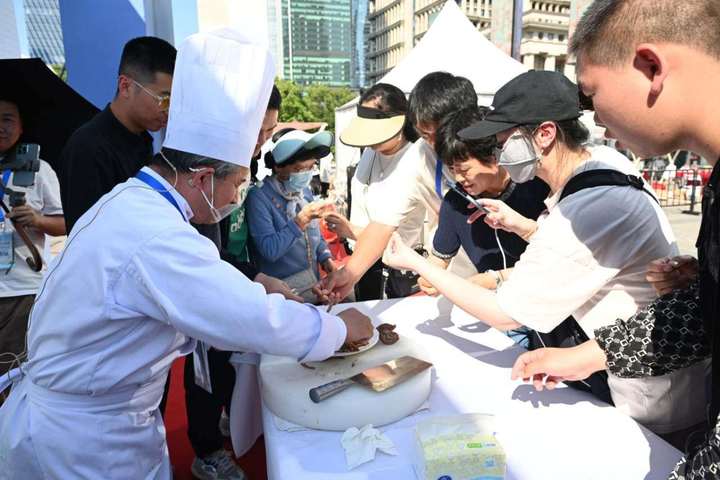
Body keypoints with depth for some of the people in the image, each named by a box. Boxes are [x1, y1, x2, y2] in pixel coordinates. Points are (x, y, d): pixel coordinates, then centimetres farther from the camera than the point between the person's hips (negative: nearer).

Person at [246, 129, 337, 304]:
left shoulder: (305, 191, 8)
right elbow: (269, 251, -21)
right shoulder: (259, 197, -14)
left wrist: (326, 258, 3)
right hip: (283, 288, -7)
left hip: (314, 282, 7)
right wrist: (301, 220, -25)